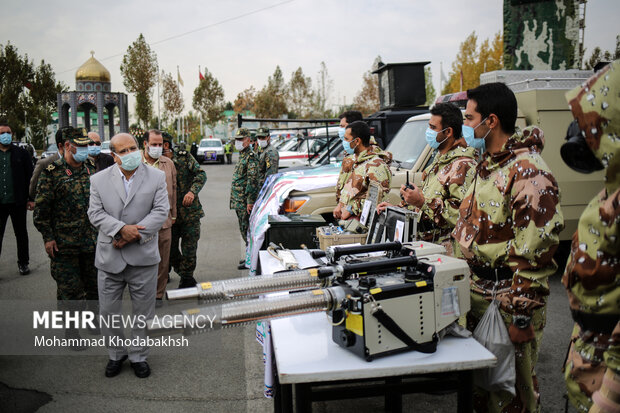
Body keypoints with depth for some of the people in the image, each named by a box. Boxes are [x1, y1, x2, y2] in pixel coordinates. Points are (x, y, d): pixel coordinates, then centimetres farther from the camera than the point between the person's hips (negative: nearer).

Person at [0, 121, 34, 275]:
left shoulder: (21, 153, 2)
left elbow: (30, 177, 2)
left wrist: (31, 199, -3)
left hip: (18, 202, 0)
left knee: (21, 233, 11)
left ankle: (23, 262, 24)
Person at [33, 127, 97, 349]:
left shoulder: (91, 169, 7)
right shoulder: (52, 172, -8)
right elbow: (41, 208, -7)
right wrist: (48, 237, -10)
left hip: (93, 240, 5)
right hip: (65, 244, -5)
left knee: (95, 284, 14)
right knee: (69, 289, 4)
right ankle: (70, 330, 19)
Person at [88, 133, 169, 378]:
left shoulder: (157, 177, 0)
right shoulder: (99, 180, 4)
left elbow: (161, 211, -7)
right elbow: (95, 213, -3)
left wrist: (135, 234, -16)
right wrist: (122, 229, -19)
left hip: (143, 256, -1)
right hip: (109, 257, 1)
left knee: (143, 312, 10)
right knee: (108, 312, 11)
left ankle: (138, 356, 29)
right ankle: (116, 354, 33)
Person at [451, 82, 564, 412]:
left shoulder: (528, 172, -20)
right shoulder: (488, 164, 11)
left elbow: (534, 253, -22)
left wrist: (522, 316, -20)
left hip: (507, 303, -9)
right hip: (475, 292, 9)